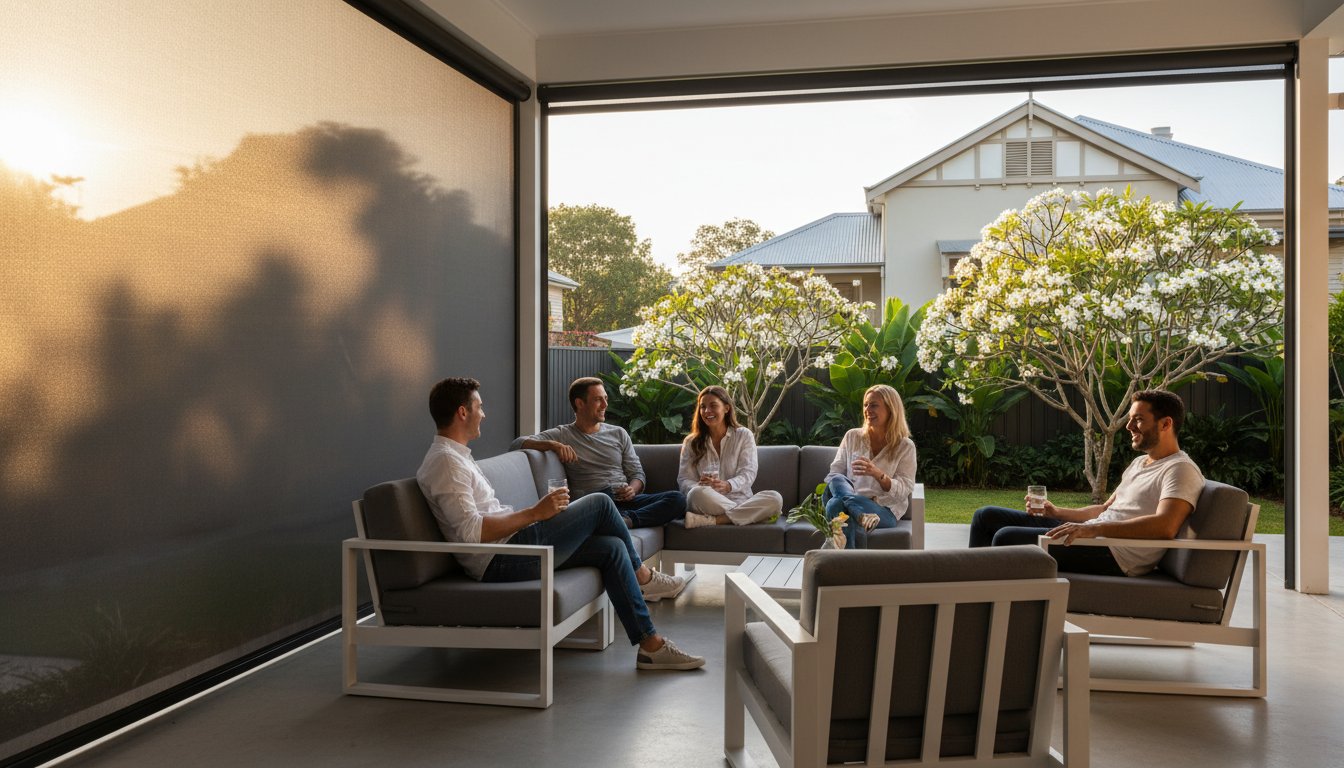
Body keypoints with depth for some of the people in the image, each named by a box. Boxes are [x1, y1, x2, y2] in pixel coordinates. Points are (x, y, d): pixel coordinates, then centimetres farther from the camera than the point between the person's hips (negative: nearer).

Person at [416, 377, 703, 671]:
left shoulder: (455, 456, 20)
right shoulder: (445, 460, -14)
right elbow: (471, 532, -25)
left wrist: (532, 515, 14)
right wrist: (534, 513, -20)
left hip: (507, 553, 11)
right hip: (502, 561, -11)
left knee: (612, 548, 4)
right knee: (599, 503, -8)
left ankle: (651, 645, 8)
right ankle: (642, 576, 15)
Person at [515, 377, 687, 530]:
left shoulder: (618, 433, 21)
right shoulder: (563, 435, 10)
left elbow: (637, 473, 19)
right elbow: (519, 443, -1)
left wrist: (632, 489, -6)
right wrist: (553, 445, -20)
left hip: (626, 500, 4)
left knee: (677, 499, -25)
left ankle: (627, 520, -34)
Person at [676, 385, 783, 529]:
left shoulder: (744, 435, 12)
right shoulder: (691, 442, 14)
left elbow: (748, 473, 0)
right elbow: (684, 480, 4)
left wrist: (728, 486, -22)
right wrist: (699, 486, -20)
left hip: (740, 499, 2)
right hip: (706, 503, -1)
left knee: (775, 498, -29)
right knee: (698, 493, -37)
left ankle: (710, 520, -32)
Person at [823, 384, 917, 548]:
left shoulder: (905, 447, 5)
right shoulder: (852, 436, 14)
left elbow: (903, 491, -4)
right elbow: (835, 473, 11)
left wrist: (877, 474, -23)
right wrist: (830, 490, -14)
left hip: (886, 511, -4)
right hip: (852, 500, 4)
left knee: (837, 505, -37)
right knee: (837, 481, -35)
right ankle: (862, 517, -50)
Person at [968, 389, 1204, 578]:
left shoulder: (1180, 469, -8)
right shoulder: (1139, 462, 23)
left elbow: (1165, 526, -26)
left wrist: (1093, 528, -32)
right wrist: (1057, 513, 12)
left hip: (1115, 556, -10)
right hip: (1094, 535, 10)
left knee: (1007, 537, -25)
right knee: (987, 516, 5)